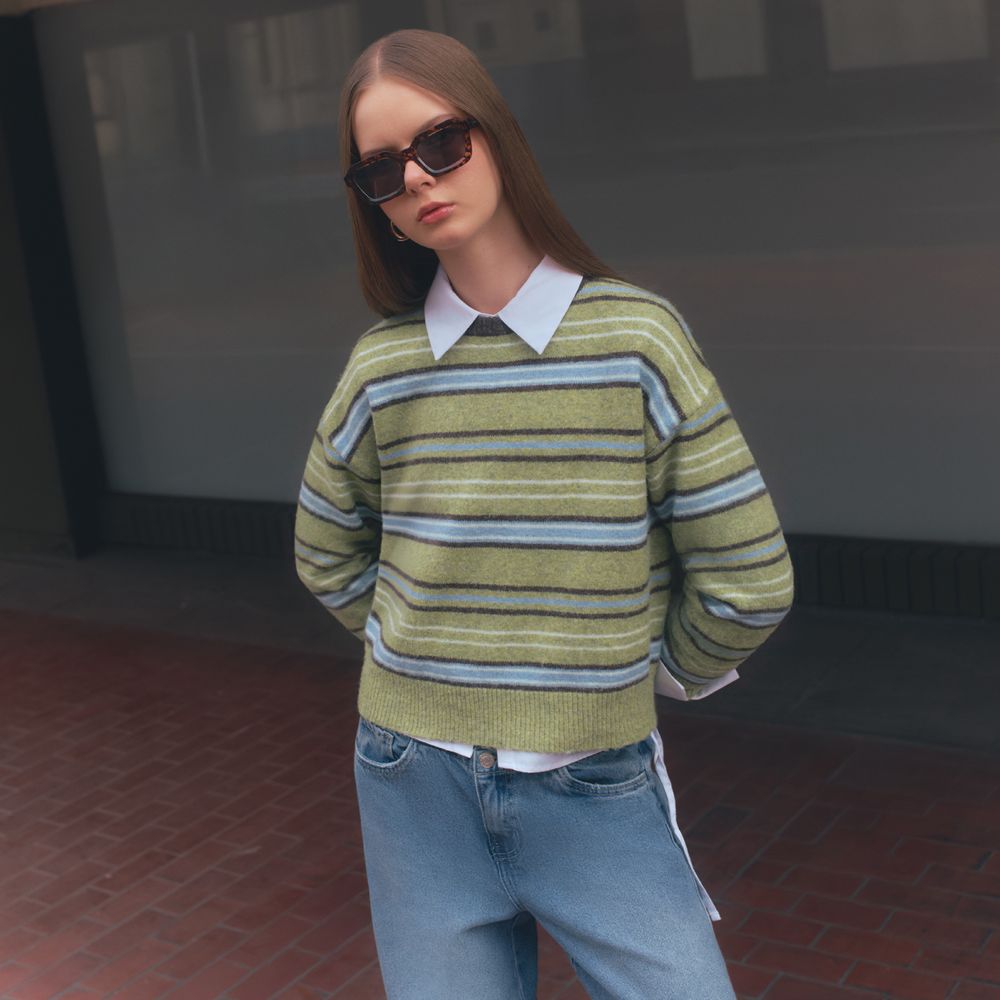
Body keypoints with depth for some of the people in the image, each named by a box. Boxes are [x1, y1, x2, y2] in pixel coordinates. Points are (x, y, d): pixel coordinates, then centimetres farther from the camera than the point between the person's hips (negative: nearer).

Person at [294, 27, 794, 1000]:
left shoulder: (636, 335, -10)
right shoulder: (383, 365, -3)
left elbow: (747, 578, -5)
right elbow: (328, 558, 14)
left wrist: (654, 670, 8)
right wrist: (432, 657, 9)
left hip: (596, 790, -1)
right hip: (419, 784, 2)